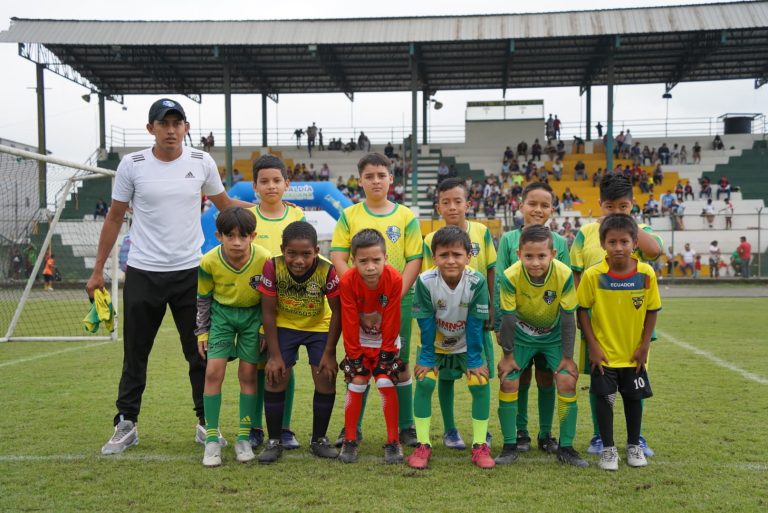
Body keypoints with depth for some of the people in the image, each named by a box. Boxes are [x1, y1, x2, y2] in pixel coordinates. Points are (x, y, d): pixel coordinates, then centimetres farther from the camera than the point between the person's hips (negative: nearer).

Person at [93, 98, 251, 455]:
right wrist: (97, 270, 5)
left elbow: (224, 204, 16)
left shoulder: (202, 162, 0)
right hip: (142, 274, 0)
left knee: (201, 353, 5)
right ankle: (126, 424, 23)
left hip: (190, 272, 1)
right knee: (135, 355, 8)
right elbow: (114, 218, 5)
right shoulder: (131, 164, -3)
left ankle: (206, 424, 18)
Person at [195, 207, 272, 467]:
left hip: (253, 315, 0)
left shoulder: (265, 259, -23)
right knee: (213, 371, -8)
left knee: (248, 373, 1)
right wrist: (202, 332, -1)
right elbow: (203, 298, -3)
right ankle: (211, 439, 3)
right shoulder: (209, 262, -21)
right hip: (221, 313, 1)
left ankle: (244, 437, 14)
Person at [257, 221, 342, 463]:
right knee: (275, 378, -8)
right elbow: (268, 313, -17)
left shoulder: (327, 270, -29)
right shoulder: (273, 267, -27)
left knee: (326, 379, -5)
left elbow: (337, 313, -17)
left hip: (319, 327, 0)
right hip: (284, 326, 0)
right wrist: (275, 356, -15)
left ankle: (319, 439, 14)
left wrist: (329, 353, -14)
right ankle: (274, 441, 9)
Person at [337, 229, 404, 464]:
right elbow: (350, 322, -16)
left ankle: (393, 442, 3)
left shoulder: (394, 279, -25)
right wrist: (354, 356, -12)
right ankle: (349, 441, 8)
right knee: (356, 384, -5)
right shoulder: (348, 281, -24)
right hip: (359, 341, 1)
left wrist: (387, 353, -12)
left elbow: (392, 321, -16)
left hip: (386, 341, 0)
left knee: (386, 383, -9)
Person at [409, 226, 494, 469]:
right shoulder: (425, 281, -28)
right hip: (435, 343, 0)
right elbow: (426, 324, -19)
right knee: (424, 382, -15)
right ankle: (423, 445, -1)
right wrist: (427, 358, -16)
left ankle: (480, 445, 2)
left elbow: (475, 324, -20)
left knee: (480, 383, -13)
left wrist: (475, 359, -16)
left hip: (467, 343, 0)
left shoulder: (477, 282, -27)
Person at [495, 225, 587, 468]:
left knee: (567, 381, -12)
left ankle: (566, 447, 4)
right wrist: (508, 355, -10)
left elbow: (568, 318, -18)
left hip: (554, 336, 0)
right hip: (520, 335, 0)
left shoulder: (564, 275, -28)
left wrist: (567, 356, -12)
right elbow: (508, 317, -18)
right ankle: (510, 445, 5)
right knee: (508, 381, -11)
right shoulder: (510, 276, -28)